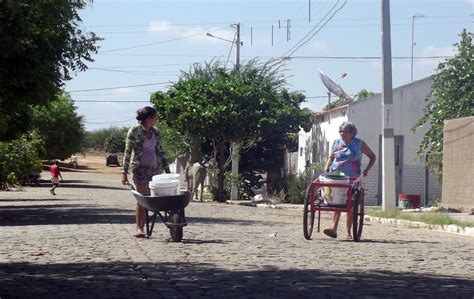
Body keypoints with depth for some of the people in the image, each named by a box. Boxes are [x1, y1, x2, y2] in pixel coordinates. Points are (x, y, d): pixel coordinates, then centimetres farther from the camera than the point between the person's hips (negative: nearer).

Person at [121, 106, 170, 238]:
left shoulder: (155, 132, 11)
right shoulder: (134, 131, -4)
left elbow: (161, 152, 16)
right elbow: (127, 152, -4)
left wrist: (167, 170, 12)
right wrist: (124, 172, -9)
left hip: (154, 168, 5)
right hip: (140, 168, -4)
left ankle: (142, 227, 5)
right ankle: (139, 228, -5)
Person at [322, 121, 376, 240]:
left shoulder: (359, 144, 4)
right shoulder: (336, 143, 11)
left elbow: (372, 157, 11)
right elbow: (331, 158, 23)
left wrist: (366, 170, -1)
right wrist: (326, 168, 4)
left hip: (352, 179, -1)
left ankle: (348, 232, 9)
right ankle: (334, 229, -24)